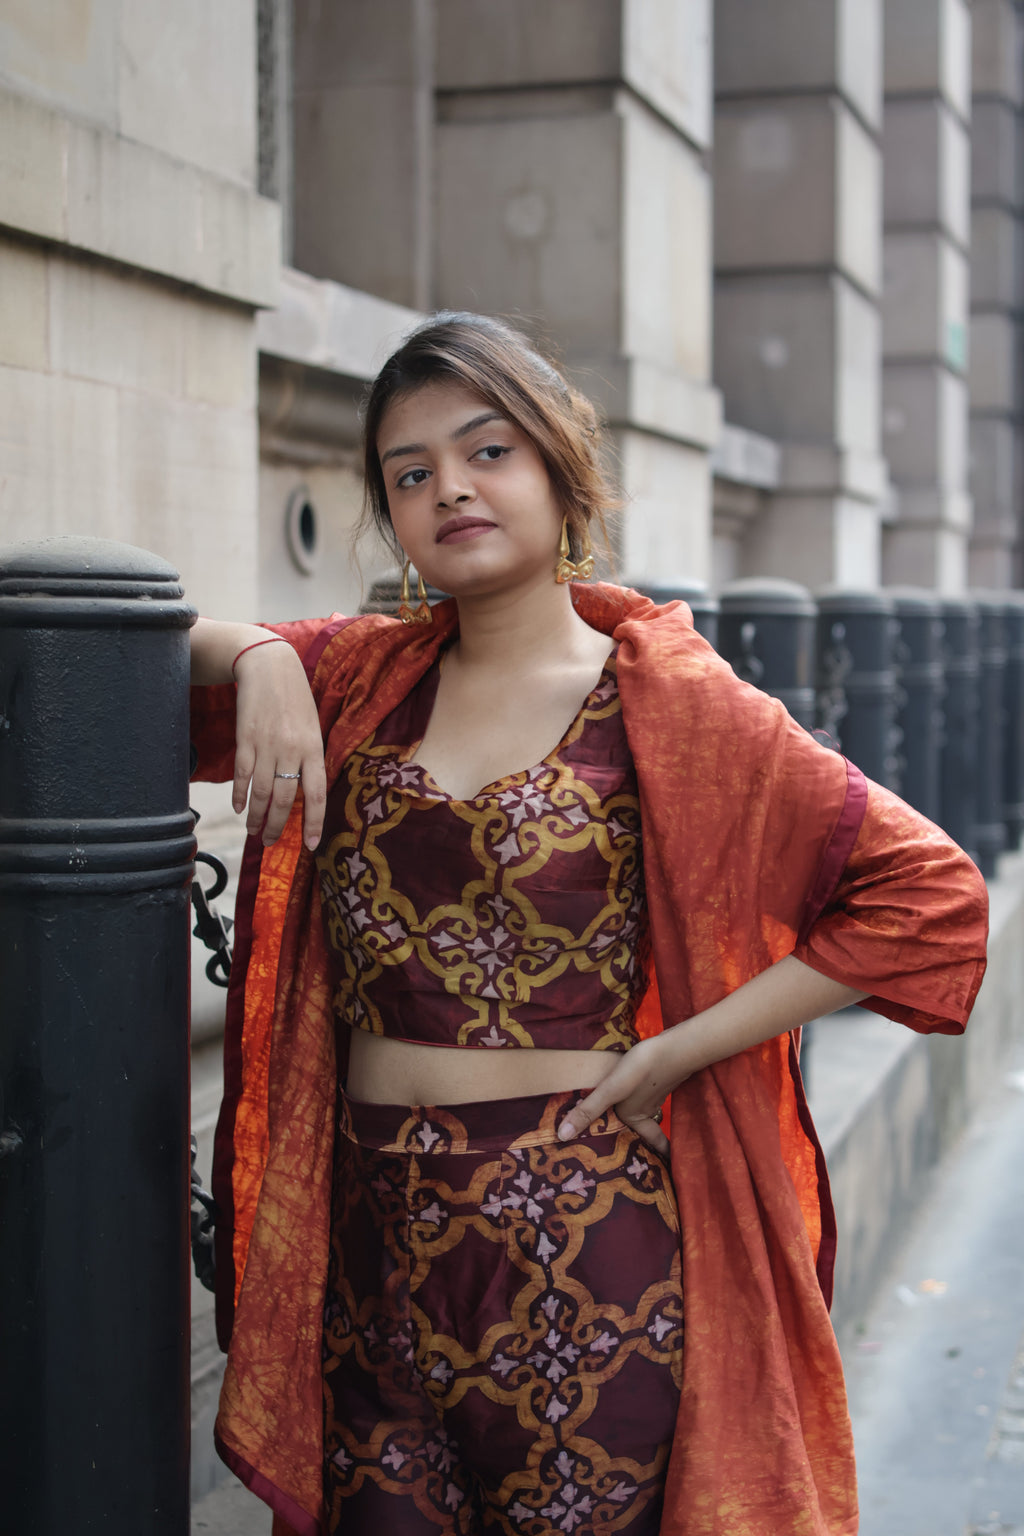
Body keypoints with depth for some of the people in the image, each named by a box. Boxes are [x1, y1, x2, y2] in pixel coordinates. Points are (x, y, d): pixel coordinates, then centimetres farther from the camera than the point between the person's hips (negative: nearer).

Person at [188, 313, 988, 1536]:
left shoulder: (666, 708, -6)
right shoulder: (363, 679, 8)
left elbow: (928, 892, -9)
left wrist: (674, 1055, -12)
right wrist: (257, 655, -3)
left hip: (582, 1247, -3)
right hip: (373, 1240, 4)